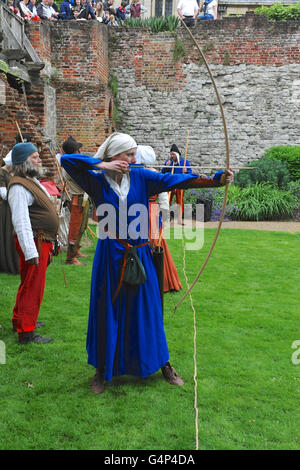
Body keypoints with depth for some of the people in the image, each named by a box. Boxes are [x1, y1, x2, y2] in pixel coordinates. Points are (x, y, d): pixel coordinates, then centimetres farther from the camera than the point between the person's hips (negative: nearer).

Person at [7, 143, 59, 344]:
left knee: (30, 285, 20)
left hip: (43, 242, 10)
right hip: (34, 243, -10)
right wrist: (30, 251, -29)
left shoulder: (33, 180, 17)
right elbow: (21, 222, -24)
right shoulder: (19, 186, -17)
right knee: (33, 288, -6)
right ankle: (26, 332, 2)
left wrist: (50, 244, 23)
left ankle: (20, 320, 35)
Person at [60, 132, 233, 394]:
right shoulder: (97, 181, -6)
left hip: (139, 254, 2)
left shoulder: (141, 177, -1)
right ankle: (103, 369, 27)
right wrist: (102, 165, -17)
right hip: (110, 256, -2)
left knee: (147, 309, 11)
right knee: (107, 312, 8)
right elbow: (66, 160, -13)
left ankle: (162, 363, 30)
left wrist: (217, 179, -16)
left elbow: (176, 181, -8)